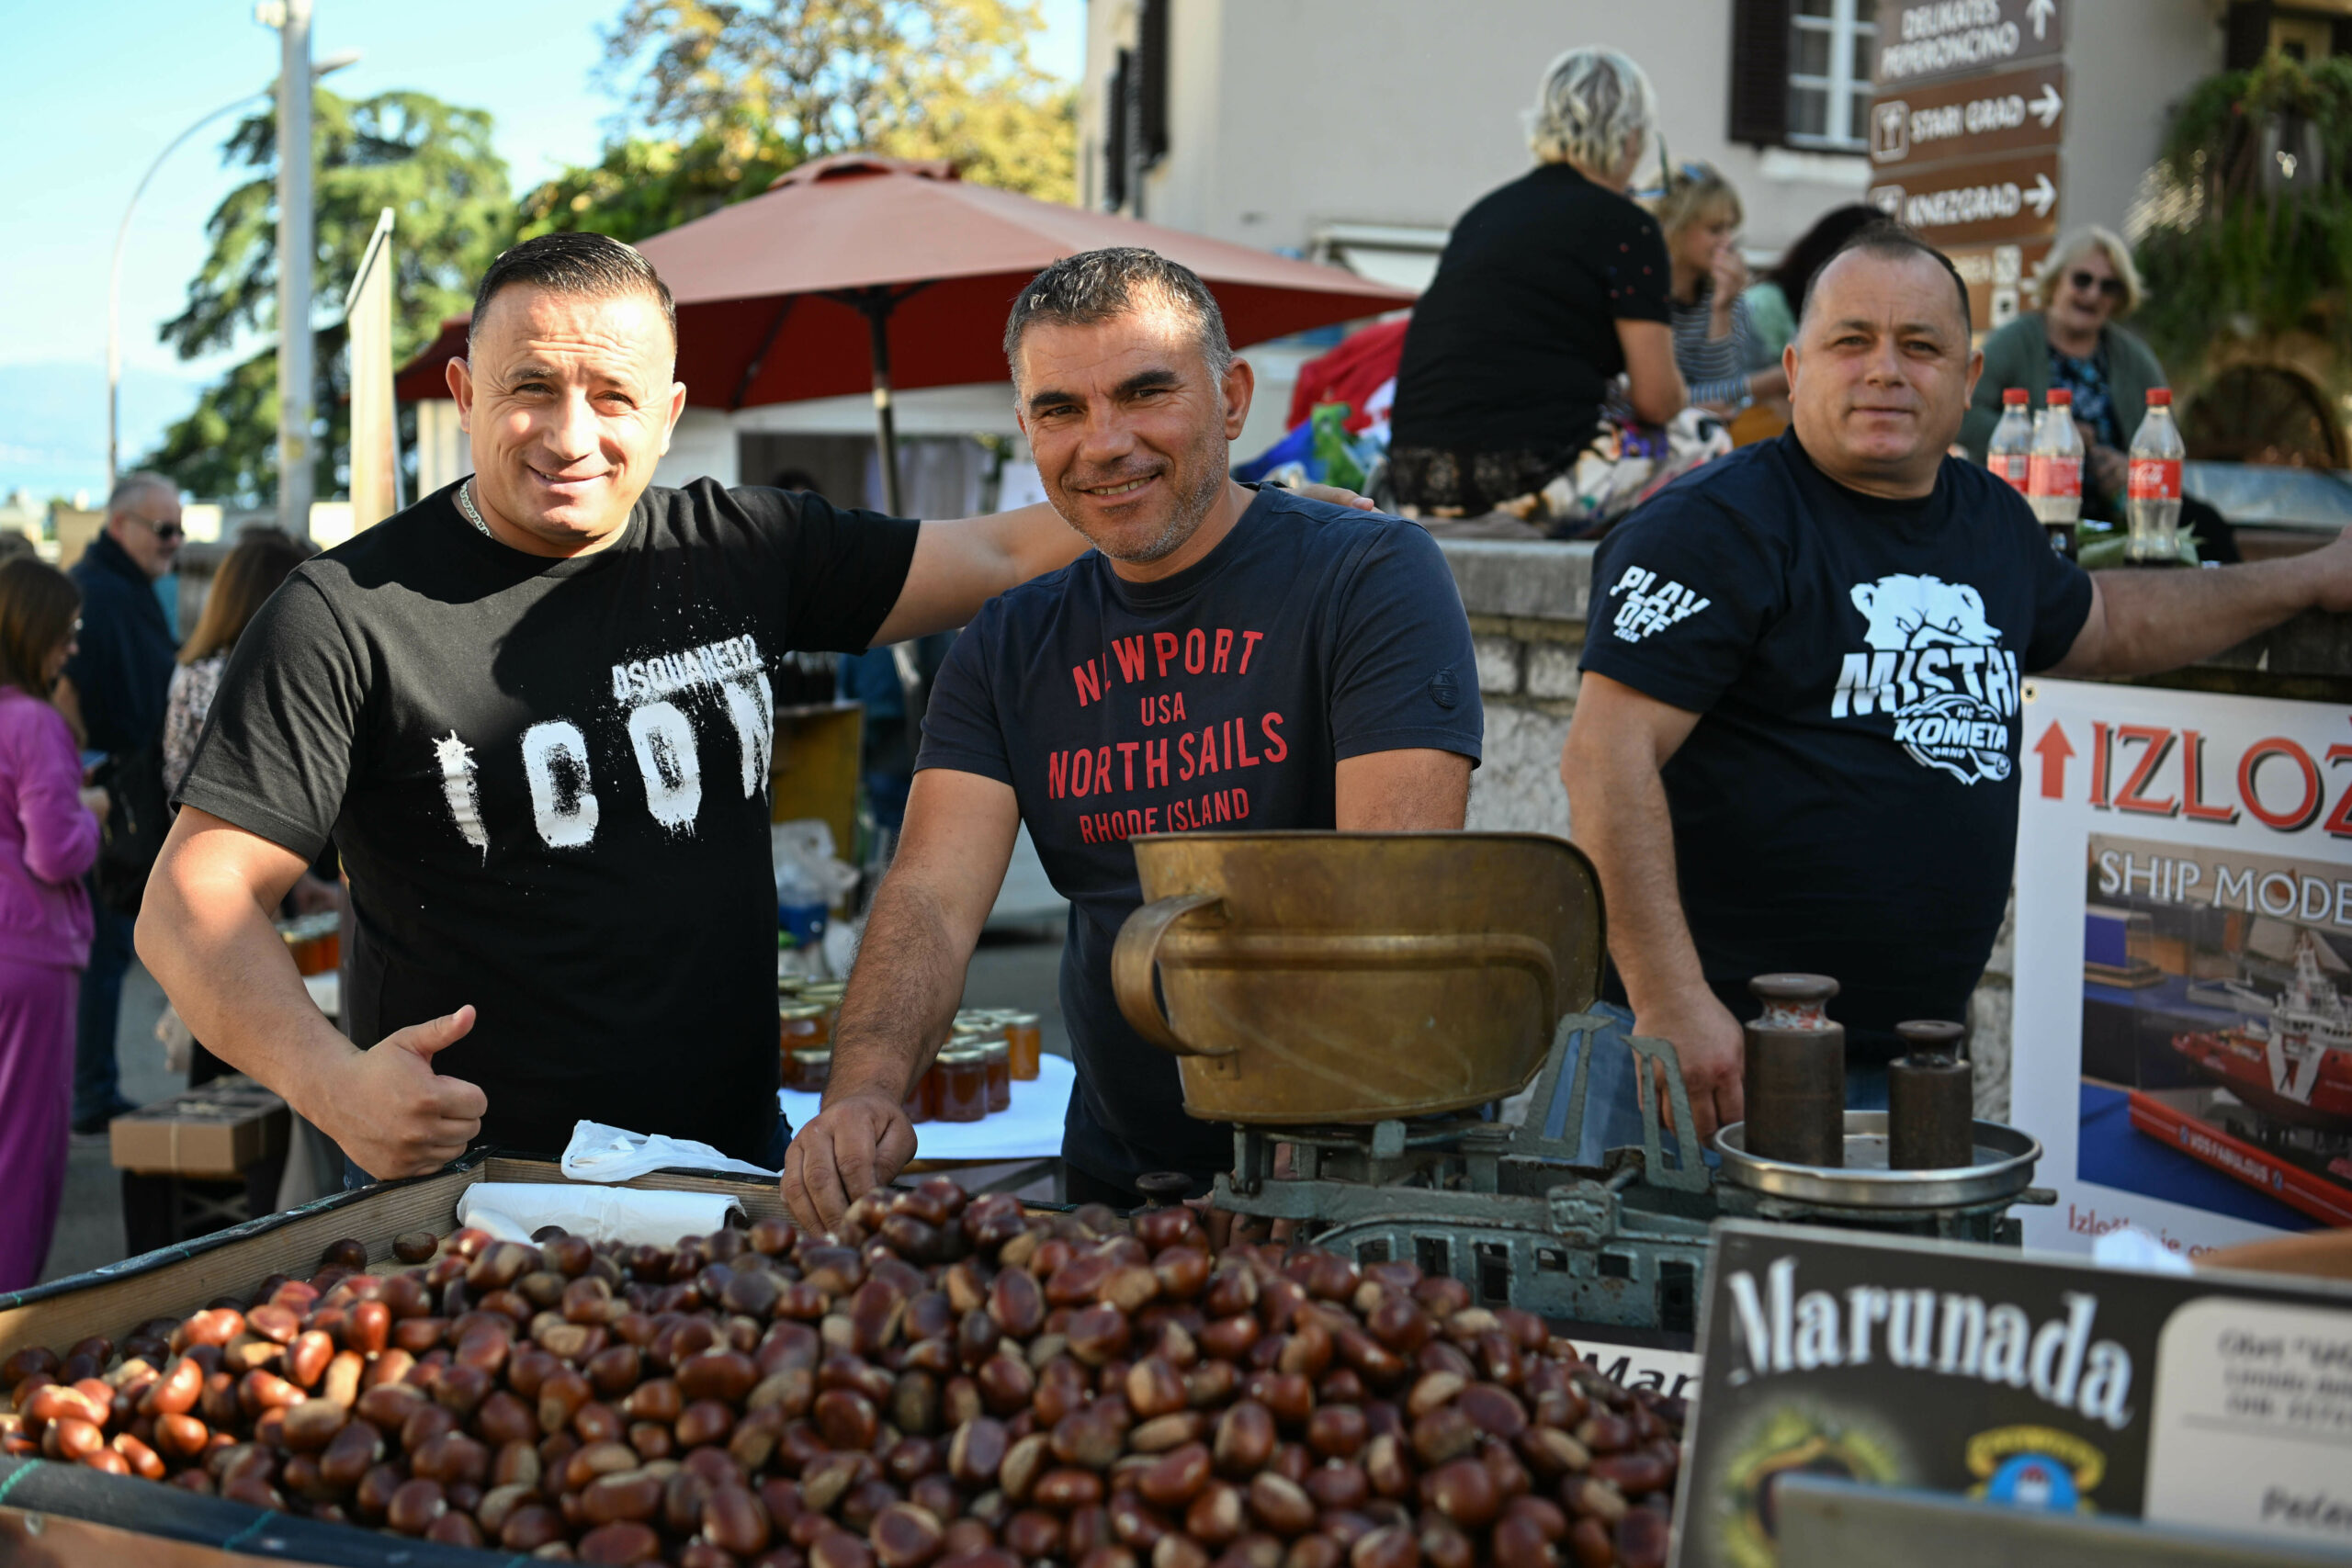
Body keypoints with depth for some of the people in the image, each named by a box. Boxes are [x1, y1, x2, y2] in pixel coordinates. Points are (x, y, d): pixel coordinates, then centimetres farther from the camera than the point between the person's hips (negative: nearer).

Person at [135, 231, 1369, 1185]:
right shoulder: (349, 614, -8)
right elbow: (194, 899, -10)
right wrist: (329, 1081, -27)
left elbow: (997, 556, 13)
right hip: (471, 1203, -4)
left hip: (736, 1176, 4)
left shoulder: (746, 553, 5)